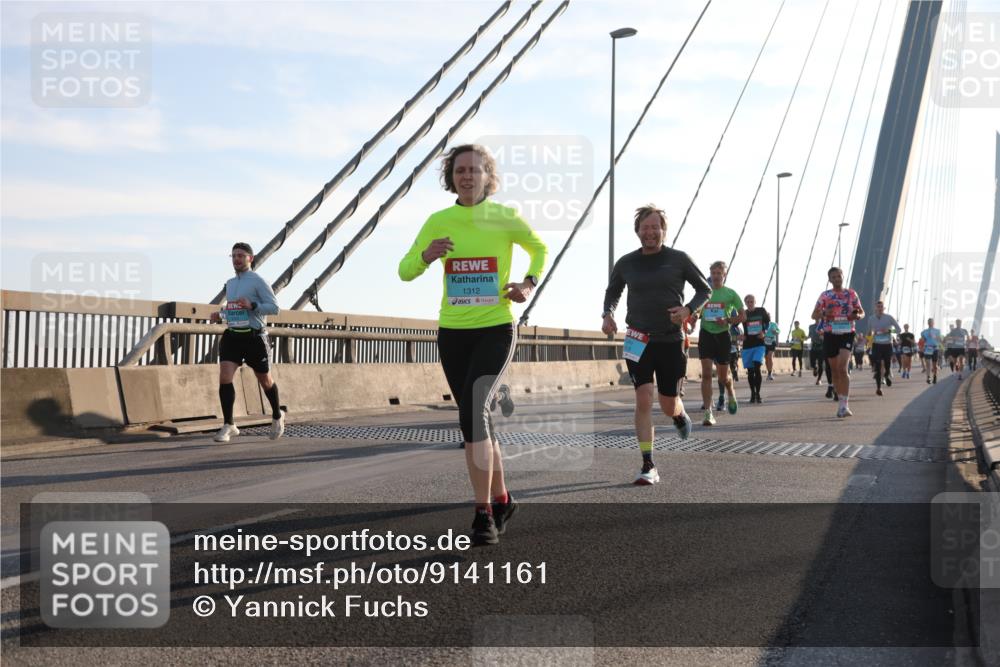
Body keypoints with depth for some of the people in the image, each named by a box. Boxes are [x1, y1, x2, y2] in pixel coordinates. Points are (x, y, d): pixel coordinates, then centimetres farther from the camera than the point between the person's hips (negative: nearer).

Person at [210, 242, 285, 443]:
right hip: (232, 336, 5)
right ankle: (228, 425, -6)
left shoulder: (258, 281, -5)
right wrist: (220, 315, 10)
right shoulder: (230, 283, 16)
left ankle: (277, 417, 34)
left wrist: (252, 305, -27)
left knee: (265, 380, 10)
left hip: (254, 337, -5)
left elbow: (274, 307, -12)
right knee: (224, 378, -13)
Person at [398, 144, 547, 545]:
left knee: (473, 410, -23)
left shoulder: (506, 218, -4)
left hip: (496, 330, -4)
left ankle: (483, 513, -18)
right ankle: (501, 499, 31)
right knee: (475, 418, 12)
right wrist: (425, 256, -19)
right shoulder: (438, 221, 1)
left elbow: (540, 249, 15)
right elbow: (405, 272, 3)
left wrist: (529, 283, -4)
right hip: (452, 332, 4)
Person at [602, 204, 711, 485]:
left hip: (671, 341, 0)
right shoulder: (626, 263, 4)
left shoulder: (678, 259, -1)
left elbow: (705, 289, 7)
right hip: (638, 340, 1)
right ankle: (648, 467, -8)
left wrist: (688, 309, -12)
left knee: (668, 405, 8)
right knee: (643, 399, -12)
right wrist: (607, 314, -1)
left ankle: (681, 415, 48)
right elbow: (612, 292, 20)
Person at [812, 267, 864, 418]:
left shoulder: (851, 294, 5)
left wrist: (857, 316, -12)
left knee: (842, 368, -18)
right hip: (830, 335, 2)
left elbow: (861, 312, 12)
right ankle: (842, 403, 22)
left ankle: (844, 405, -18)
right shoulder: (825, 296, 5)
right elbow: (814, 315, 3)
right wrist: (823, 314, -19)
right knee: (835, 371, 7)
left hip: (847, 334, -2)